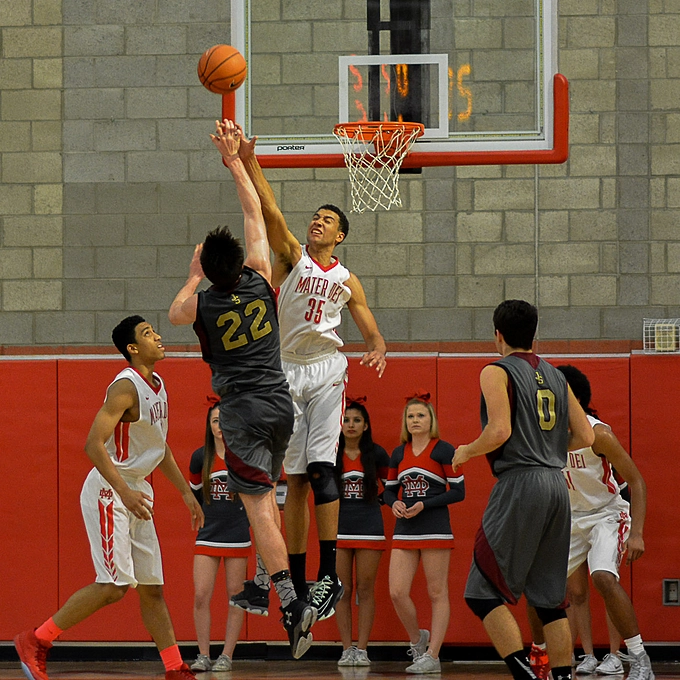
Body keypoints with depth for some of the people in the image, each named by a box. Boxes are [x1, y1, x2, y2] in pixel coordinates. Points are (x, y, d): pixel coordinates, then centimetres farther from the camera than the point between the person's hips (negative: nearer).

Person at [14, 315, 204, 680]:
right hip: (108, 490, -9)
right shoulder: (126, 387, -17)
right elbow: (93, 444, -25)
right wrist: (124, 493, -33)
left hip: (135, 491, 9)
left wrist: (186, 492, 21)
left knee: (152, 588, 8)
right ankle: (35, 642, -5)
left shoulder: (157, 384, 12)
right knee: (115, 585, -14)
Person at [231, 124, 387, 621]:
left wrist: (378, 351, -12)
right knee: (296, 478, 3)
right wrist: (250, 163, -17)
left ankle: (329, 575, -17)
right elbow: (271, 213, -4)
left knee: (321, 466, -16)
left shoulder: (348, 280, 13)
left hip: (326, 369, -1)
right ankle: (298, 583, 6)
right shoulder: (293, 256, 9)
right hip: (287, 371, 1)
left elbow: (370, 328, 12)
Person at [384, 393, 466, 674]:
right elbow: (389, 490, 20)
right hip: (404, 531, 5)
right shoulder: (399, 454, 12)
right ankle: (417, 639, 20)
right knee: (397, 593, -4)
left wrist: (424, 505, -14)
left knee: (437, 593, -3)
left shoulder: (443, 450, -3)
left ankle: (432, 655, 0)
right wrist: (394, 504, -3)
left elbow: (458, 491, -6)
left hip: (435, 530, -5)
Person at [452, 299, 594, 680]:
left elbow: (500, 431, -17)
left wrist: (466, 452, 0)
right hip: (557, 484, 7)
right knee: (550, 597, 12)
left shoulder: (497, 372, -3)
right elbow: (585, 437, 14)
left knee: (483, 592, -3)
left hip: (520, 482, -7)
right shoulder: (556, 377, 16)